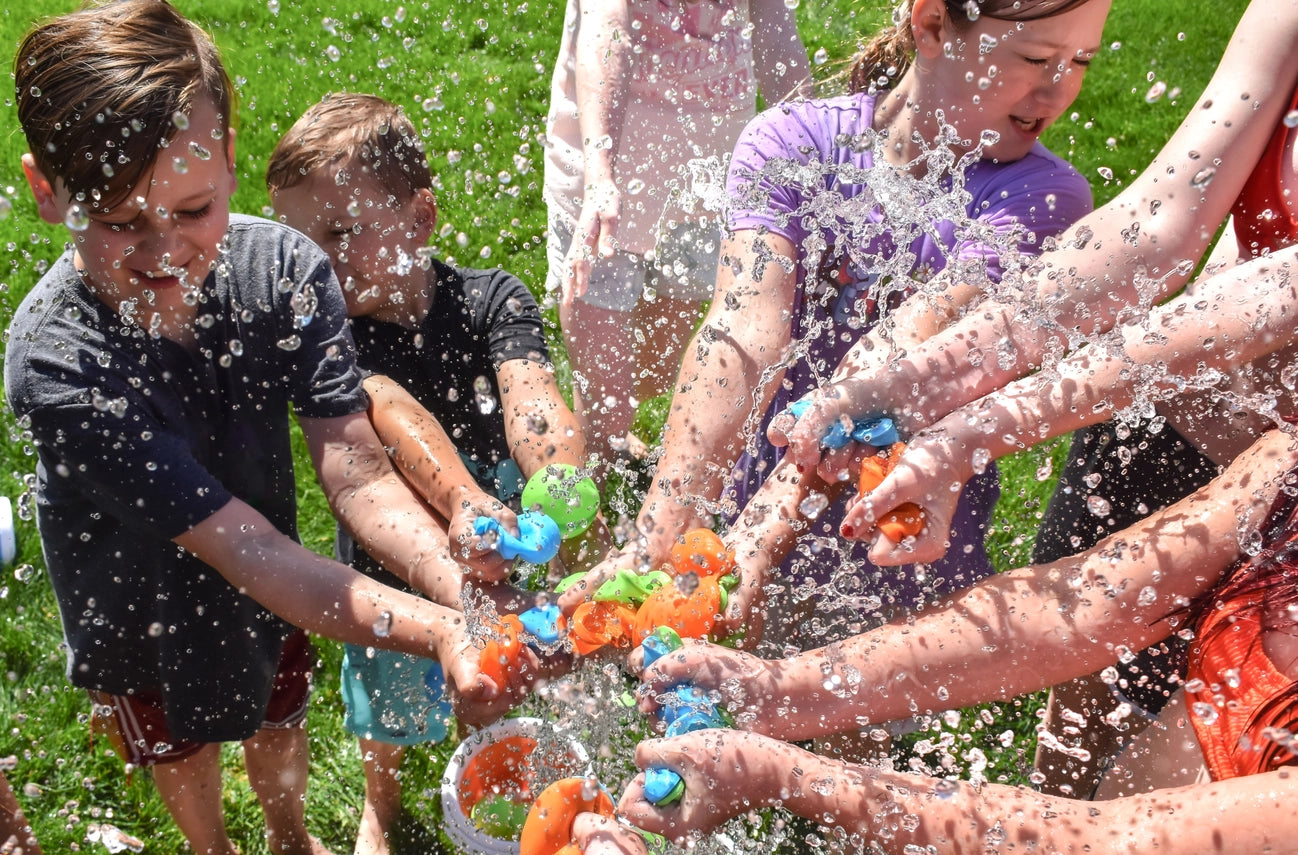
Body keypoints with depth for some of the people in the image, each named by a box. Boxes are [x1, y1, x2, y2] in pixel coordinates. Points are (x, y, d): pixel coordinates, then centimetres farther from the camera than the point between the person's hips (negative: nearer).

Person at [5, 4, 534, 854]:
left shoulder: (286, 268, -27)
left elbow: (359, 474, -31)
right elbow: (246, 550, -41)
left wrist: (467, 588, -50)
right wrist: (442, 635, -54)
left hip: (270, 582, 3)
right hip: (140, 608, -2)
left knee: (279, 723, 30)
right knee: (180, 751, 28)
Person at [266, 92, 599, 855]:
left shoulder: (492, 299, -19)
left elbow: (530, 395, -37)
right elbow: (395, 414, -40)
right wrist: (467, 504, -59)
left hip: (505, 556, 0)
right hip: (393, 567, 0)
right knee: (390, 707, 25)